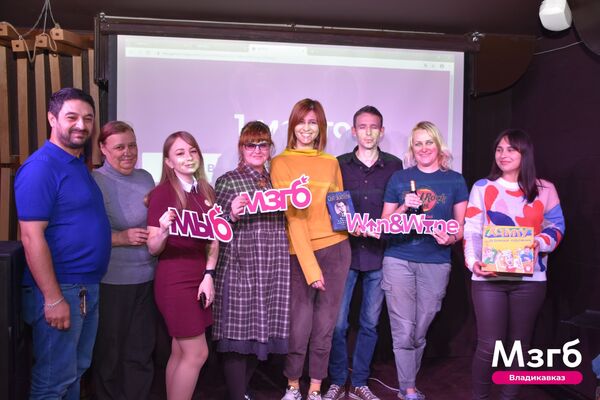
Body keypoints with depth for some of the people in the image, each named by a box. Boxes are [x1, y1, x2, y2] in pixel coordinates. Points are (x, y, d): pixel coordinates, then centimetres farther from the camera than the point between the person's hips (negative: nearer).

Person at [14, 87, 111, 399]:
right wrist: (53, 299, -22)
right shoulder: (41, 167, -16)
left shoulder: (80, 164, 11)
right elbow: (32, 237, -21)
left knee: (76, 371, 21)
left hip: (88, 288, 9)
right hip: (59, 291, -9)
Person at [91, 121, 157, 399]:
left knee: (141, 351, 14)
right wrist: (122, 238, -21)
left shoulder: (146, 178, 9)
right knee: (109, 353, 11)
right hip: (110, 280, -5)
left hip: (146, 278, 5)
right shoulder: (94, 182, -8)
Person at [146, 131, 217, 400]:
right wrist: (163, 232, -33)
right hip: (174, 280, -6)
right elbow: (153, 248, -12)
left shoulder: (205, 192, 8)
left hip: (199, 277, 6)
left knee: (180, 352, 13)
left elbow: (213, 239, 9)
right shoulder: (162, 193, -11)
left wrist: (208, 275, -3)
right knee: (197, 353, -2)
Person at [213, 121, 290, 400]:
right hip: (239, 269, -4)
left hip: (272, 271, 5)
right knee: (238, 334, -2)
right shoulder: (227, 181, 0)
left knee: (260, 332, 11)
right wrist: (232, 215, -21)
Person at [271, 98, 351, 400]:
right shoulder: (281, 163, -3)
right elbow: (291, 216, -11)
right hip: (300, 252, -3)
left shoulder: (331, 163, 10)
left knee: (325, 325, 10)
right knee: (299, 326, 2)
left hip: (336, 248, 3)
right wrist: (310, 265, -16)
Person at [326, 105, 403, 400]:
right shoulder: (339, 164, 4)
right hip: (345, 252, -1)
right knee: (338, 322, 1)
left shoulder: (394, 165, 5)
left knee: (370, 323, 10)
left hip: (379, 254, 1)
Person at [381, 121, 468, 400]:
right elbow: (384, 224, 7)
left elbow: (463, 226, 7)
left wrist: (451, 238, -14)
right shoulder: (399, 178, 5)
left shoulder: (455, 180, 6)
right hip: (399, 261, -1)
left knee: (420, 332, 11)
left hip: (436, 264, 1)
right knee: (403, 332, -1)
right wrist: (404, 207, -11)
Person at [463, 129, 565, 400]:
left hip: (530, 278, 2)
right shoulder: (482, 187, 5)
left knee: (519, 345, 11)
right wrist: (473, 261, -18)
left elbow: (556, 228, 9)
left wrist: (540, 243, -13)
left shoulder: (545, 190, 8)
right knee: (489, 345, -4)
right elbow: (471, 230, -2)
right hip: (489, 278, -2)